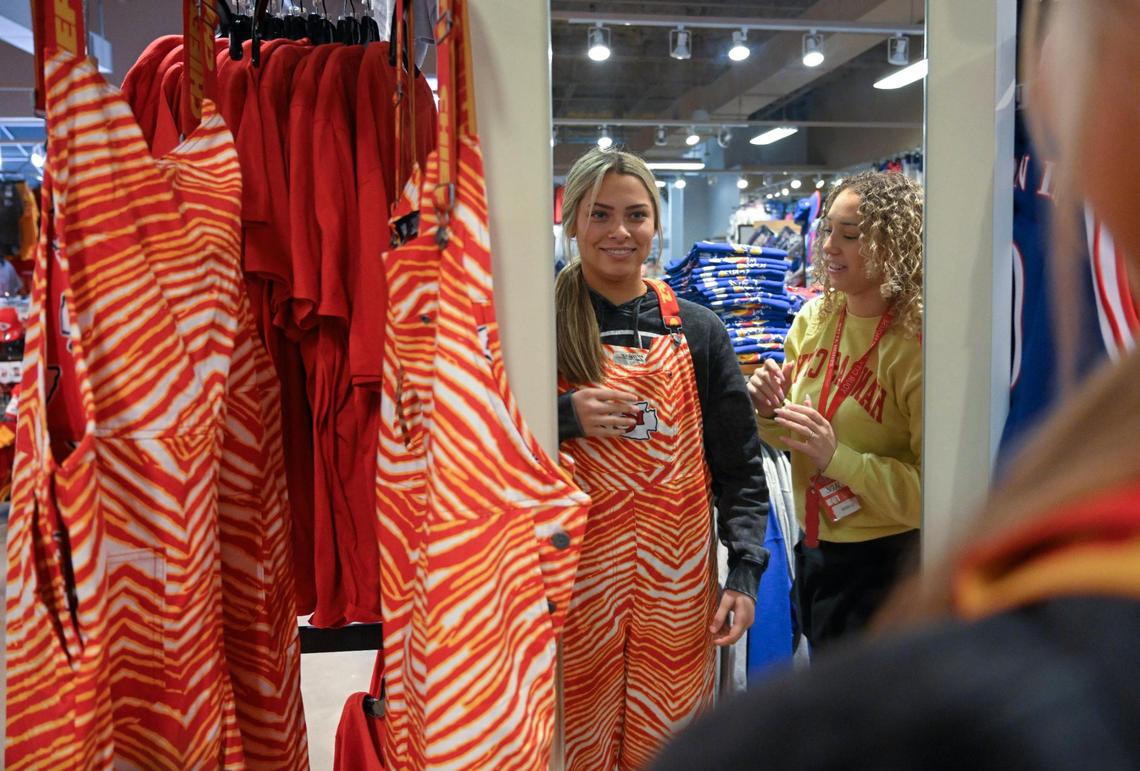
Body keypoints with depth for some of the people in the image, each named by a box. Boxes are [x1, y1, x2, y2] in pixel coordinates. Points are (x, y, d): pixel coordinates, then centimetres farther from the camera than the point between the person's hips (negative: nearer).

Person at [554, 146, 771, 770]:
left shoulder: (697, 331, 3)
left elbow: (740, 466, 4)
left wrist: (744, 572, -4)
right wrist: (562, 417, -17)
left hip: (676, 582, 2)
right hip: (573, 582, -1)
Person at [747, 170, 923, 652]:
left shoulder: (915, 345, -22)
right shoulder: (814, 317, -3)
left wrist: (838, 457, -28)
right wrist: (771, 412, -11)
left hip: (880, 563, -6)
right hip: (812, 546, 7)